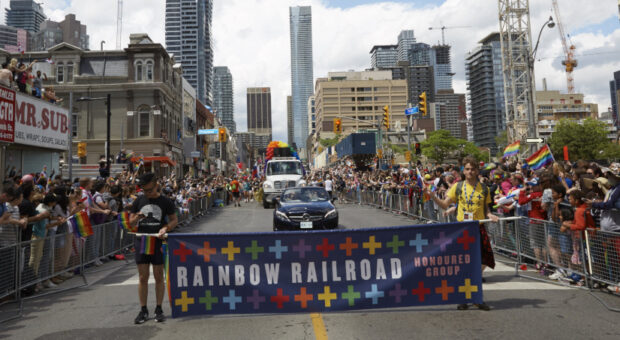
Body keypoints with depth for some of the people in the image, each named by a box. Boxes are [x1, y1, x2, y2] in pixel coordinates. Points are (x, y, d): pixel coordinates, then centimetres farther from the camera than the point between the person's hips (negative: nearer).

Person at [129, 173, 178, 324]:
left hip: (158, 242, -2)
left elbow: (174, 220, 2)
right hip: (142, 242, 2)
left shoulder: (165, 201, -2)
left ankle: (159, 309, 18)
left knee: (159, 277, 6)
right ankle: (143, 310, 18)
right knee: (143, 277, 6)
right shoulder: (139, 201, 6)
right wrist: (137, 218, -13)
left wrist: (166, 228, -19)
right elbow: (131, 222, 10)